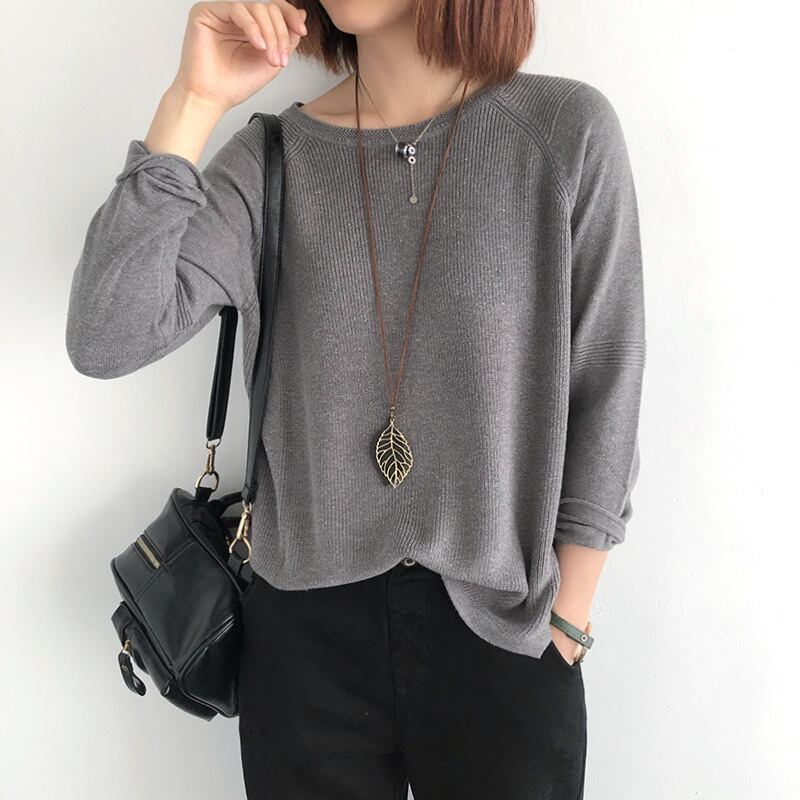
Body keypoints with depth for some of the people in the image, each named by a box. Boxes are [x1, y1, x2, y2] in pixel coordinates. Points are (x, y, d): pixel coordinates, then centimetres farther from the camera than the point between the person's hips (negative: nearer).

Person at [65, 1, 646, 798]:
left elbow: (604, 396, -4)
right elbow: (105, 341, -13)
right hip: (304, 626, 2)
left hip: (501, 629, -1)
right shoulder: (271, 159, -2)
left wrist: (565, 617, -2)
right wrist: (193, 103, -18)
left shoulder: (567, 130, -8)